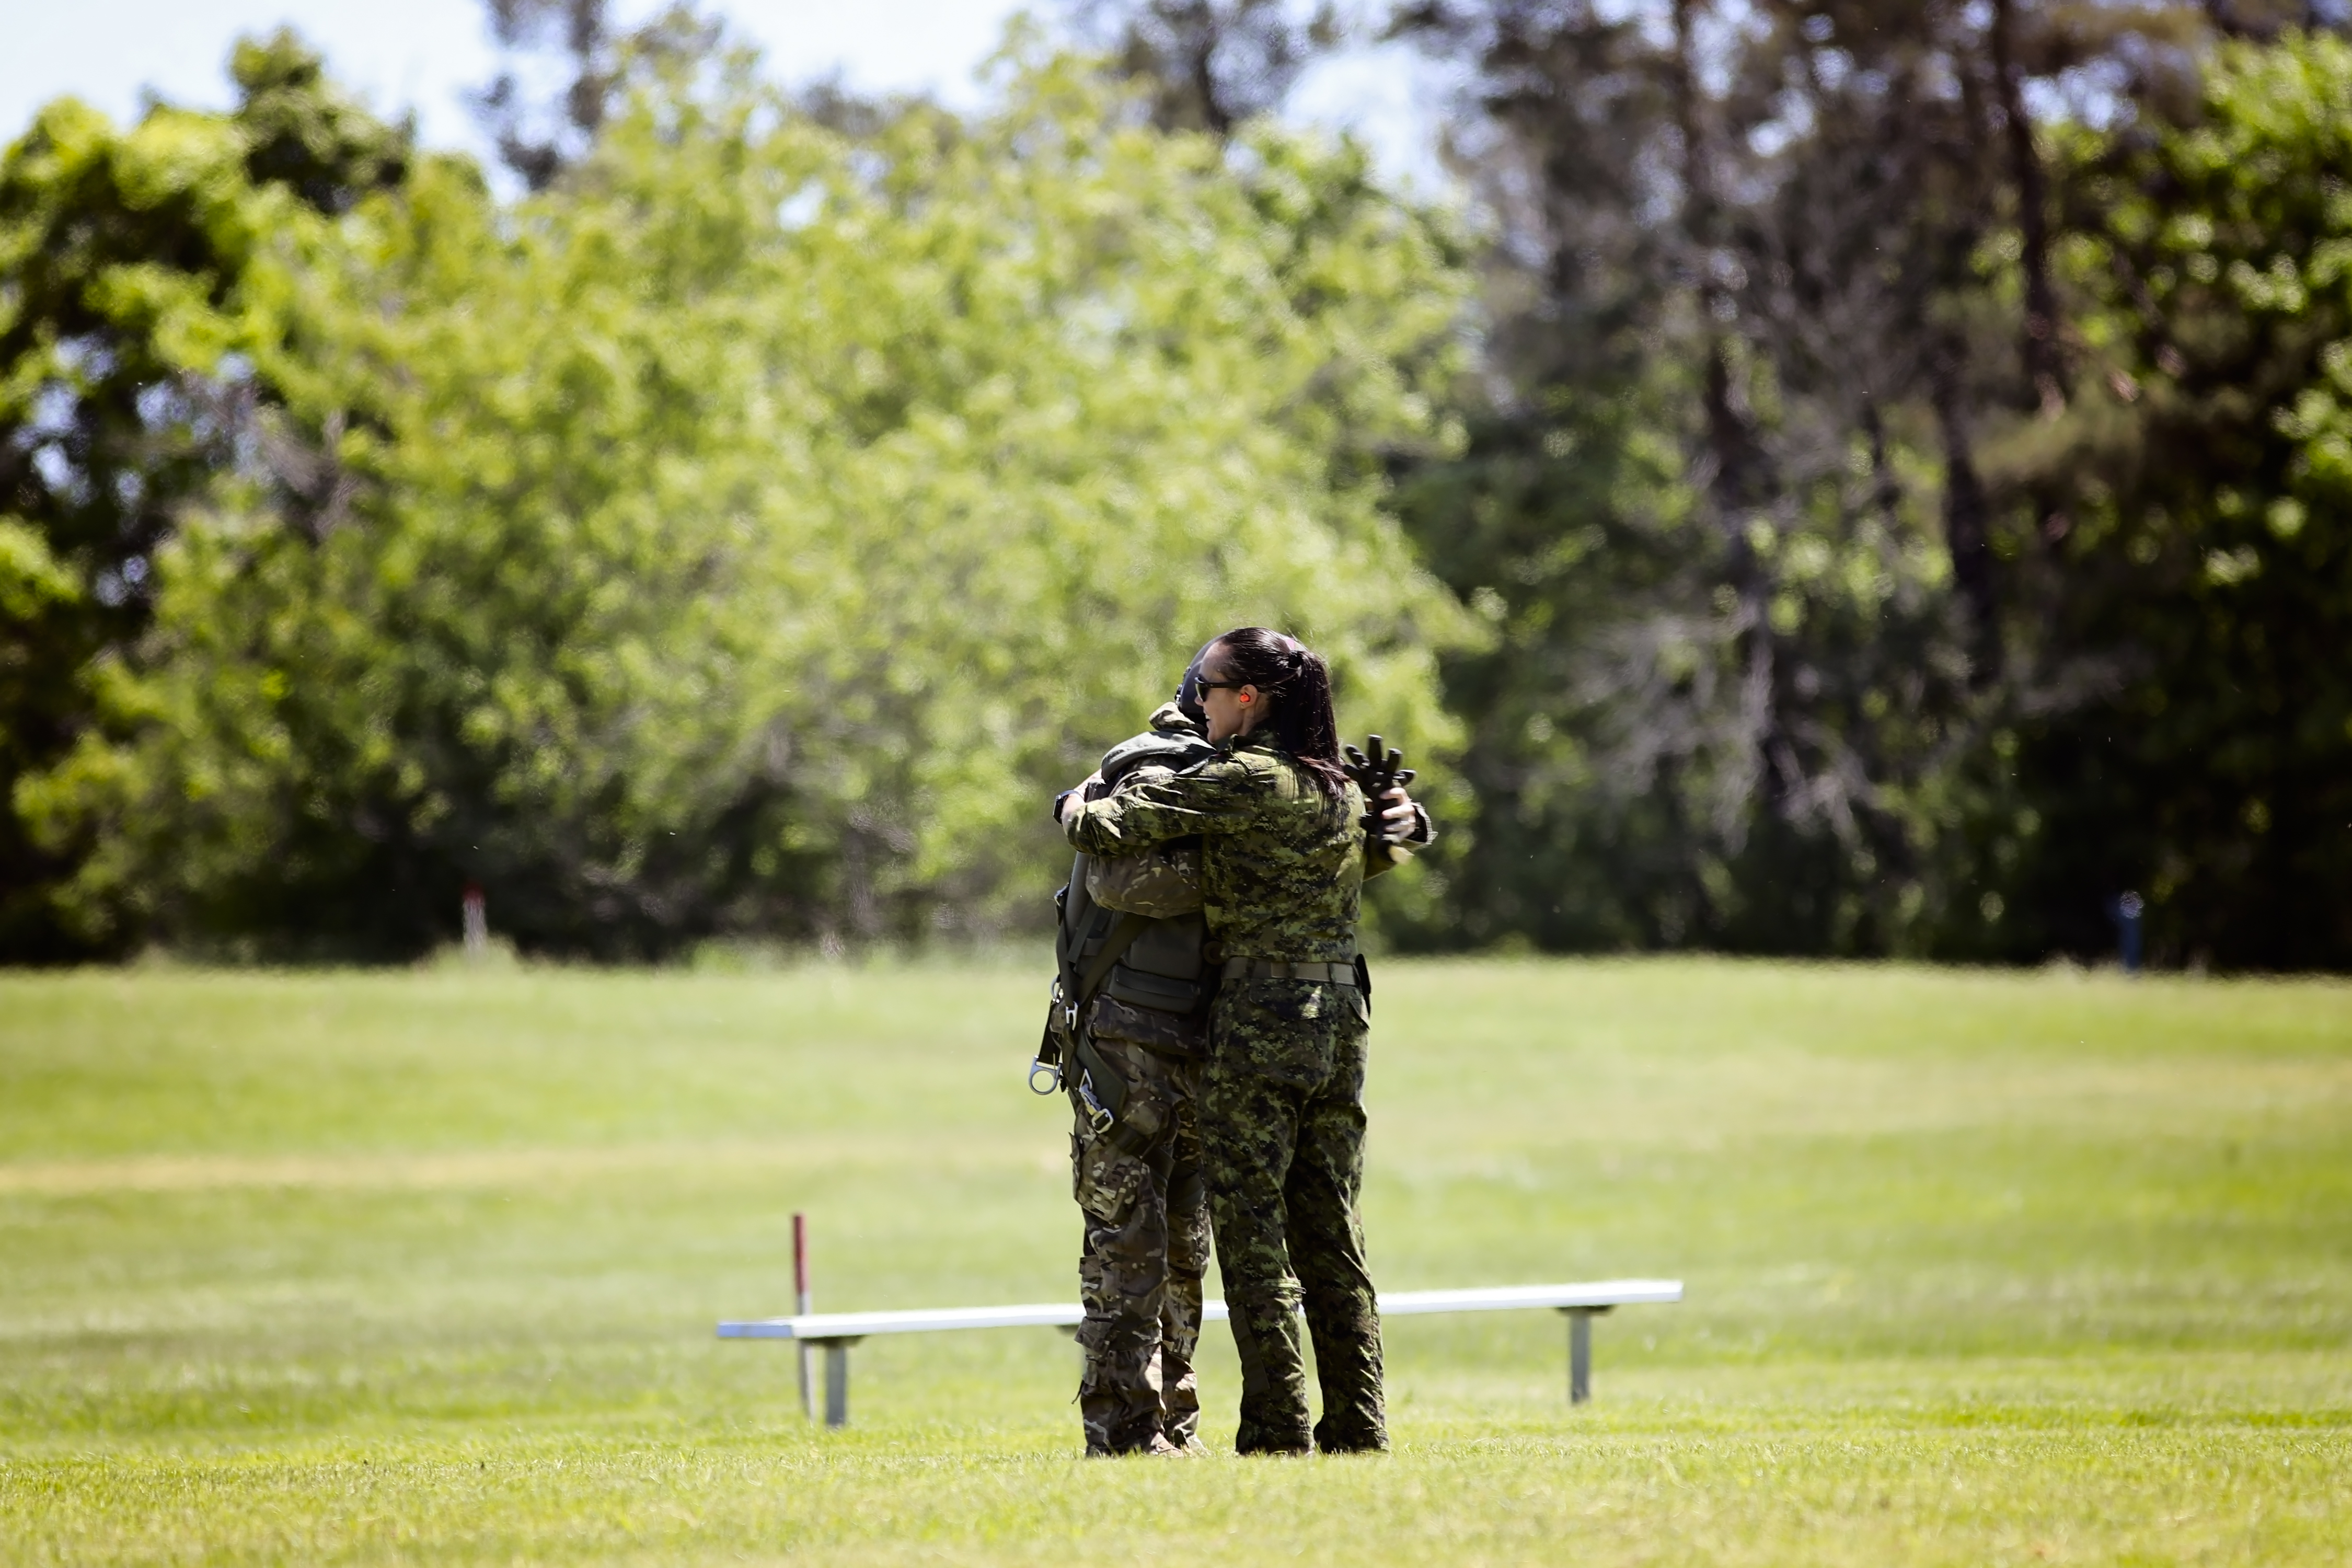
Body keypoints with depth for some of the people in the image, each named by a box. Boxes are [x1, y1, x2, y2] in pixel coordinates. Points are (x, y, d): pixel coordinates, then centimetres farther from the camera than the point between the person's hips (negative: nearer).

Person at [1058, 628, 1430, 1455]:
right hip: (1341, 1022, 7)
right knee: (1330, 1233, 11)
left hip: (1258, 1024, -7)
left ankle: (1278, 1429, -4)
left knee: (1253, 1235, -2)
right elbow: (1383, 848, 34)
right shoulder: (1343, 789, 11)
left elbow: (1100, 830, -12)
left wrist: (1079, 802, 9)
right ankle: (1357, 1426, 10)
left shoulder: (1235, 782, -11)